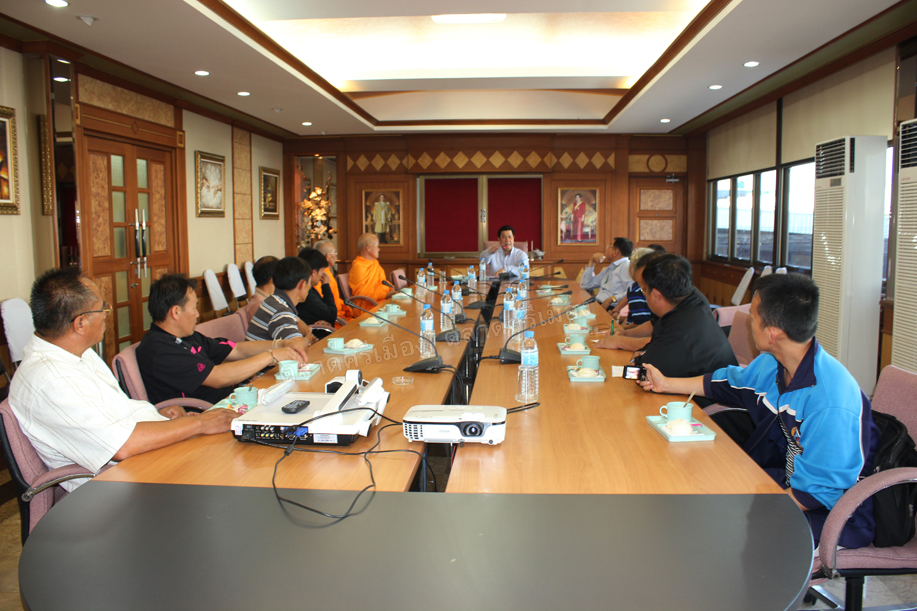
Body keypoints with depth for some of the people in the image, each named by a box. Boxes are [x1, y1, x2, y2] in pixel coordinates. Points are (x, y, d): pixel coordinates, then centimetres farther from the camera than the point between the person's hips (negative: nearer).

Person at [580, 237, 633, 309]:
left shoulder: (626, 266, -5)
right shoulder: (609, 269, 25)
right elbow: (586, 285, 27)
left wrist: (612, 299, -24)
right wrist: (592, 262, 21)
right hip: (598, 304, 9)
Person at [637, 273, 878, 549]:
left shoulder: (831, 403, -31)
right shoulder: (772, 364, -3)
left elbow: (818, 492, -27)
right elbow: (730, 382, 19)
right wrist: (666, 384, 27)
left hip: (830, 515, -8)